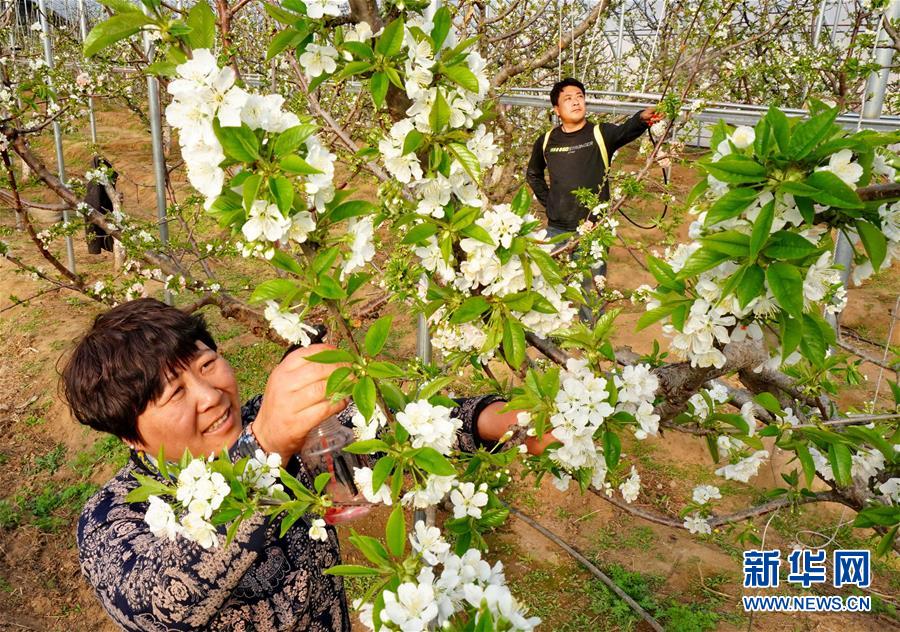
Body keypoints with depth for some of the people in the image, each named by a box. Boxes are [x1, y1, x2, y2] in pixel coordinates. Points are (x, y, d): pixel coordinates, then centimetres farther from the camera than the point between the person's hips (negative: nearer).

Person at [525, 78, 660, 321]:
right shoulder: (546, 141, 4)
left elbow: (626, 131, -24)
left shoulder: (601, 134, -4)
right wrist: (547, 201, 9)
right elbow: (533, 175, 21)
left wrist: (642, 118, -45)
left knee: (592, 291, 5)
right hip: (556, 231, 3)